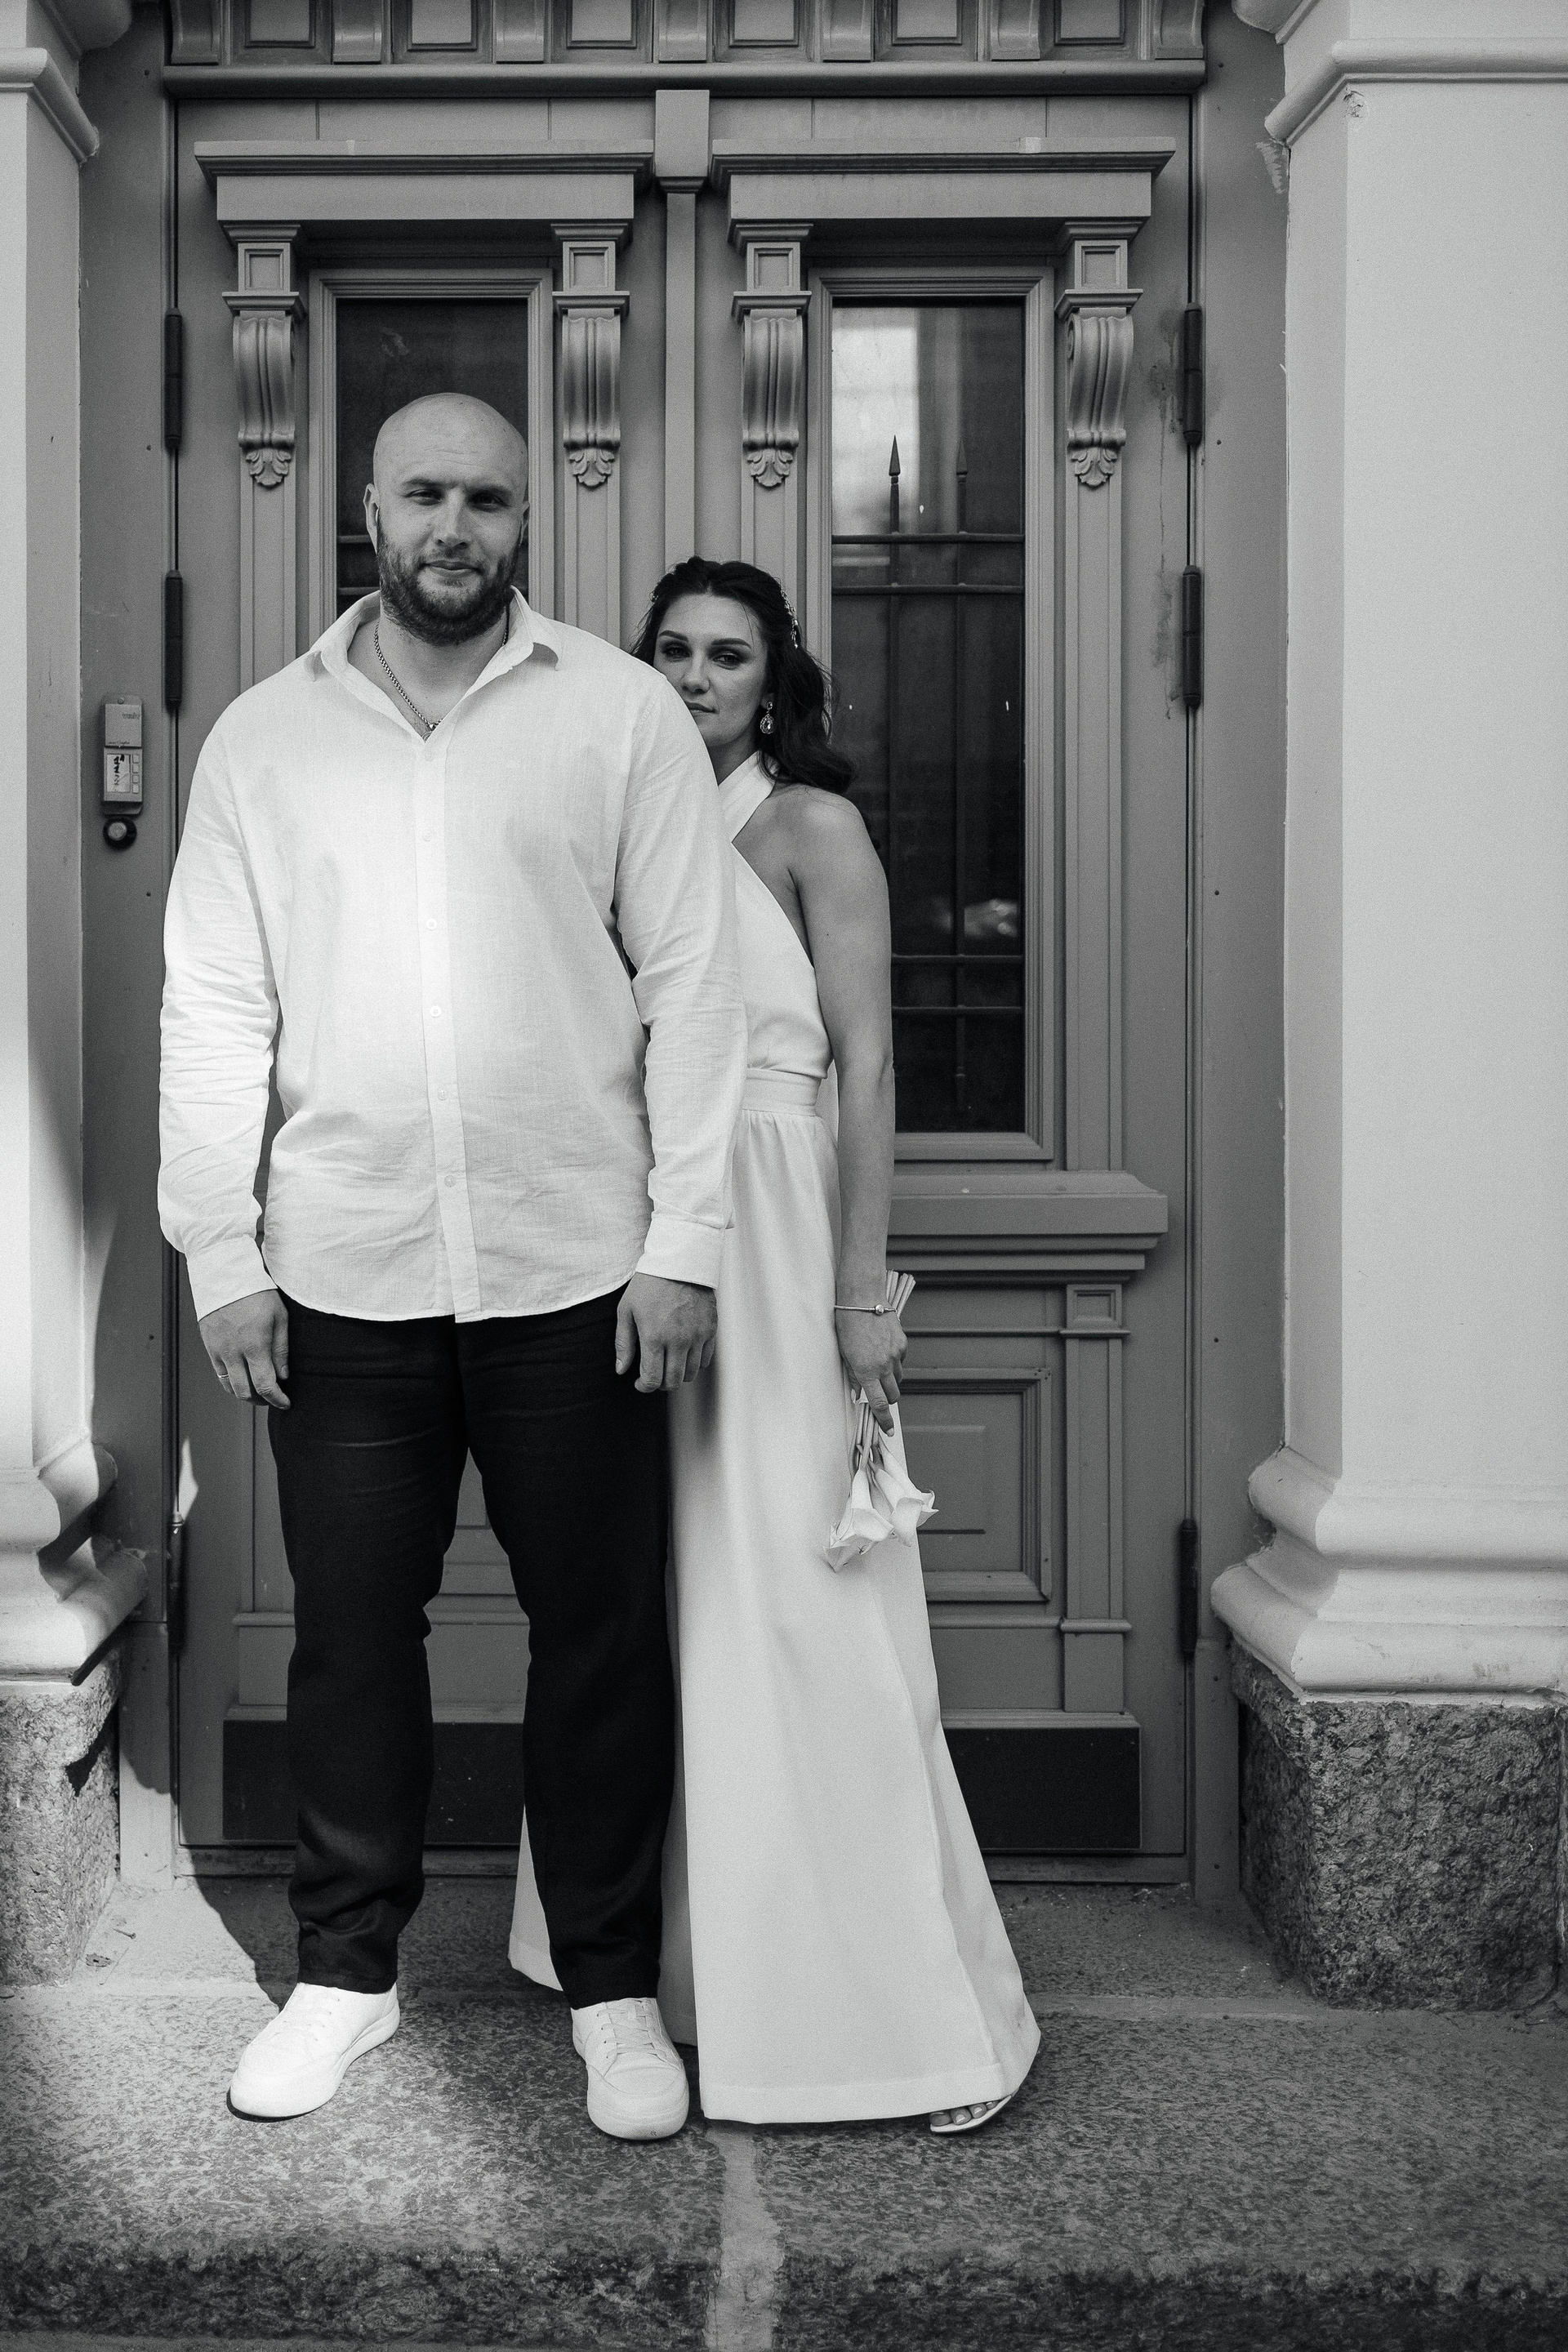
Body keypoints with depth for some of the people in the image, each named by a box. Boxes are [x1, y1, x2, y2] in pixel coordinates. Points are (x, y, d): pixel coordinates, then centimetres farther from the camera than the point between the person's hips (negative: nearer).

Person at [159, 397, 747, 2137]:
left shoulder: (622, 714, 0)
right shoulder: (263, 737, 6)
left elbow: (690, 984, -2)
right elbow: (214, 1010, 5)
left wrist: (683, 1241, -7)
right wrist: (221, 1256, 0)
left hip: (575, 1270, -1)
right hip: (343, 1276, 2)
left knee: (600, 1633, 7)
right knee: (350, 1631, 11)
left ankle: (612, 1988, 24)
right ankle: (346, 1972, 29)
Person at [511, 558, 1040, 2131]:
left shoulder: (812, 827, -3)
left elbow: (866, 1066, -8)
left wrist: (860, 1288, -15)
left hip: (772, 1231, -6)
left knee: (798, 1614, -6)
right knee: (666, 1603, 11)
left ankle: (922, 2010, 4)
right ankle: (690, 1960, 25)